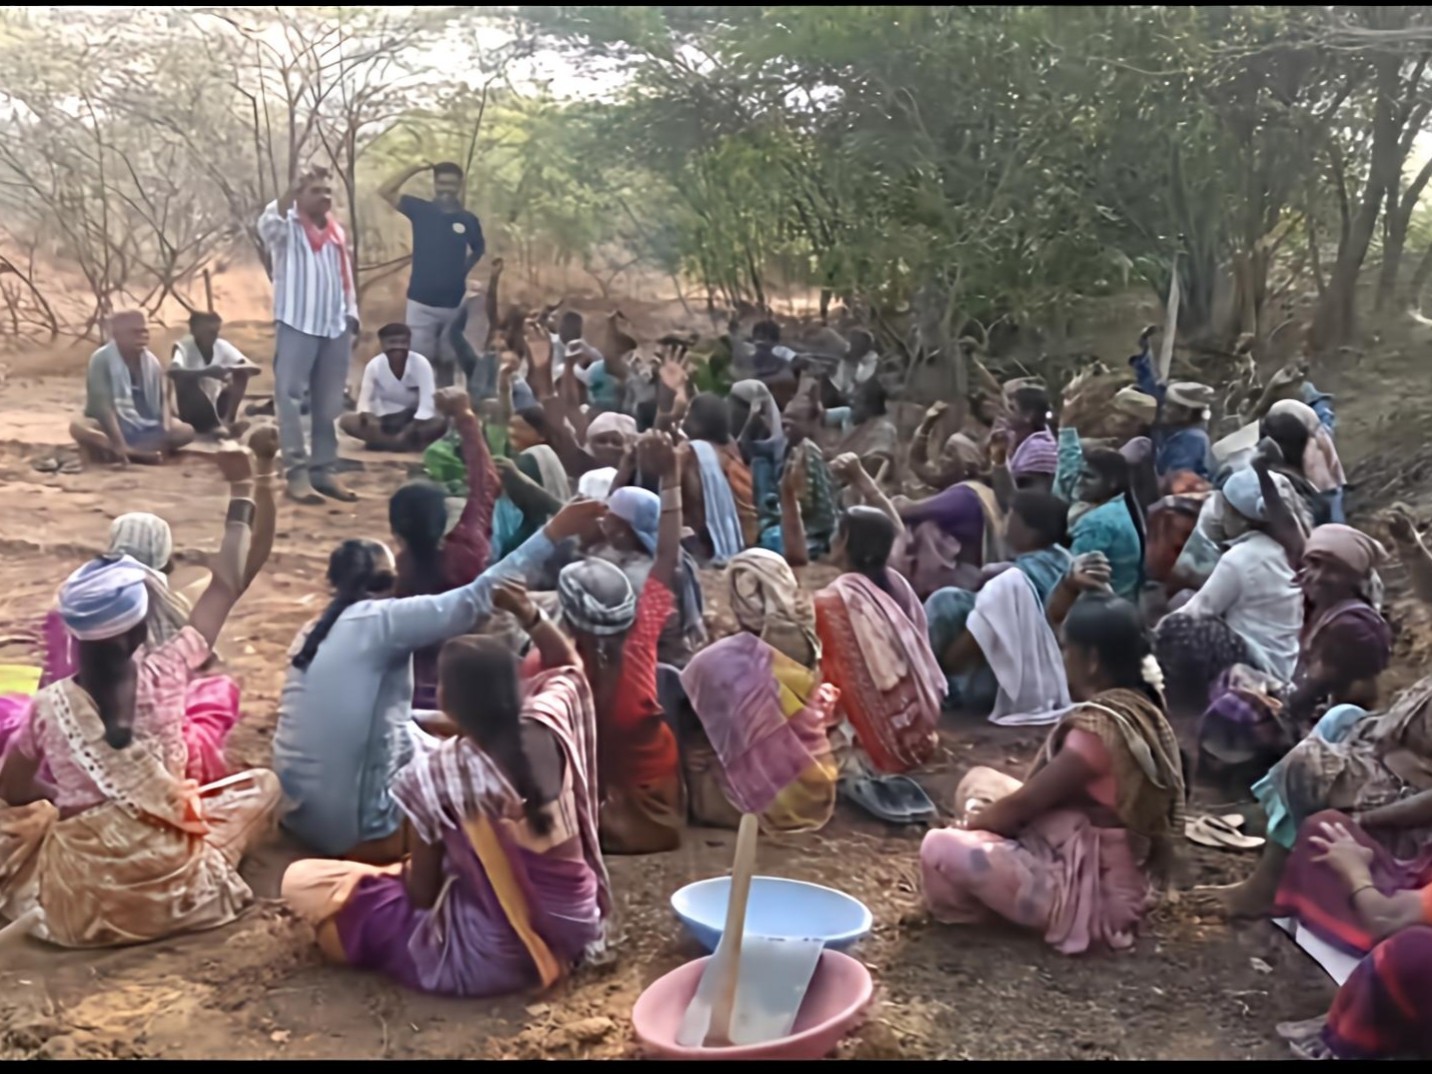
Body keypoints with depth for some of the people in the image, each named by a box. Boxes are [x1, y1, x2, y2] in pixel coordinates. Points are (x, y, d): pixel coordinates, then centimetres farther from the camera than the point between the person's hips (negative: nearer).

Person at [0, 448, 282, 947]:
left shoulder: (49, 705, -9)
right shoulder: (165, 674, -12)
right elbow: (226, 588, 0)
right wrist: (241, 490, 9)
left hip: (77, 897, 2)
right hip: (172, 884, -2)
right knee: (264, 784, 16)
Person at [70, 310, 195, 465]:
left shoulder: (151, 361, 3)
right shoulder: (102, 359, -12)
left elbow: (162, 401, 2)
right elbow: (103, 405, -22)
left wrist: (166, 436, -18)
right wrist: (118, 444, -34)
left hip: (144, 429, 4)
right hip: (110, 428, -4)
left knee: (187, 431, -21)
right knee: (78, 427, -34)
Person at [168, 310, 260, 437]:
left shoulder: (222, 346, -4)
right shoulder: (184, 347, -15)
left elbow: (254, 368, -12)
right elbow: (173, 372, -36)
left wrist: (232, 369, -32)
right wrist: (206, 372, -48)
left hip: (214, 407, 4)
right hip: (192, 412, -4)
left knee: (242, 374, -11)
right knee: (188, 379, -31)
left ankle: (228, 421, -22)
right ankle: (213, 426, -35)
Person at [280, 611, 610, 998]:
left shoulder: (432, 776, -22)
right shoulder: (549, 728, -11)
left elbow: (422, 892, -9)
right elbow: (568, 666, 13)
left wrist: (406, 870, 12)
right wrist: (529, 615, -1)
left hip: (492, 959, -5)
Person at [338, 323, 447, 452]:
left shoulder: (421, 363, -16)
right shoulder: (374, 365, -10)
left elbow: (427, 403, -22)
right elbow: (364, 400, -10)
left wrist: (413, 428, -36)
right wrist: (367, 417, -33)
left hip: (414, 419, -2)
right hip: (386, 419, 2)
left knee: (440, 423, -35)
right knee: (346, 421, -25)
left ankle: (381, 441, -29)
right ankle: (409, 442, -30)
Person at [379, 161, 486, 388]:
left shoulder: (468, 220, 2)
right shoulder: (421, 210, 0)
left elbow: (479, 249, 20)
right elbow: (385, 191, -5)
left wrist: (464, 268, 4)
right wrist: (415, 169, -9)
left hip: (454, 303, 2)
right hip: (420, 301, -1)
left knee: (447, 361, 12)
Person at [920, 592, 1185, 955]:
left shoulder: (1099, 727, -27)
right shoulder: (1139, 710, 3)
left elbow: (1024, 803, -19)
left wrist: (969, 823, 0)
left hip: (1088, 888, -10)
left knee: (941, 848, -21)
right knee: (979, 780, 15)